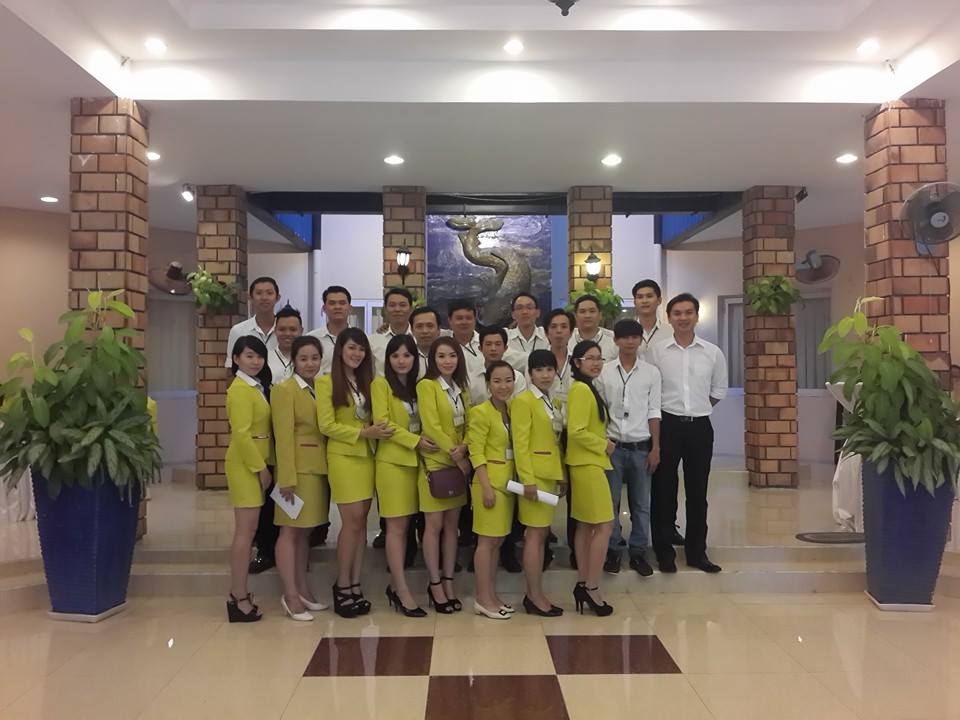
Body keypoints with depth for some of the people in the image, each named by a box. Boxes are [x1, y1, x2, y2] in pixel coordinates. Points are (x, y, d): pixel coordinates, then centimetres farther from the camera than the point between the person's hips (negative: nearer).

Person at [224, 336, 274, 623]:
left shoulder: (258, 387, 14)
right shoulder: (240, 389, -14)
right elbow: (241, 434, -19)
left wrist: (266, 464, 9)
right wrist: (261, 468, -16)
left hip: (256, 463, 9)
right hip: (246, 464, -9)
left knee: (247, 531, 11)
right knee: (246, 531, -6)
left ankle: (239, 593, 18)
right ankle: (240, 599, 0)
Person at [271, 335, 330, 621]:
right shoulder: (284, 390, -7)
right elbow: (283, 437, -13)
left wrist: (328, 467, 7)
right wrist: (287, 477, -18)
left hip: (318, 468, 7)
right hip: (298, 468, -7)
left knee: (306, 531, 13)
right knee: (290, 530, -2)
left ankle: (303, 589, 20)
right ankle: (290, 595, 4)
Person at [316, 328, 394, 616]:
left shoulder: (366, 382, 14)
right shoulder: (327, 382, -5)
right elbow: (326, 425, -12)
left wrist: (376, 433, -5)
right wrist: (363, 433, -17)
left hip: (366, 456, 6)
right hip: (343, 456, -6)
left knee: (361, 521, 5)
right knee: (353, 520, -7)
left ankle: (354, 586, 12)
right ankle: (342, 586, 6)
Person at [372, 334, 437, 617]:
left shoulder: (416, 386, 13)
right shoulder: (381, 384, -3)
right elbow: (383, 423, -11)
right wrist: (415, 441, -17)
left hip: (415, 461, 6)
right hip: (392, 461, -6)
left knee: (405, 526, 9)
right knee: (396, 527, -4)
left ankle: (395, 587, 17)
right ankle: (403, 592, 0)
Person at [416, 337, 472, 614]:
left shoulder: (461, 388, 13)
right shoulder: (426, 385, -8)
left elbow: (467, 424, 7)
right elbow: (431, 426, -15)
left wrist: (463, 449, -12)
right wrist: (455, 455, -15)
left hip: (459, 463, 6)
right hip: (436, 462, -6)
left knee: (452, 524, 9)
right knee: (434, 524, -2)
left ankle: (448, 583, 17)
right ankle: (435, 584, 9)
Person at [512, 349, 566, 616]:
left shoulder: (553, 402, 14)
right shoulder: (523, 400, -10)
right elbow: (520, 443, -15)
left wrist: (562, 475, 12)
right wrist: (528, 479, -20)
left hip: (551, 473, 8)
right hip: (534, 474, -8)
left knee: (542, 533, 11)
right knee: (536, 534, -3)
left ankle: (534, 593, 19)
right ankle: (535, 597, 5)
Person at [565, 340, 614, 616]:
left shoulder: (588, 389, 14)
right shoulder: (581, 389, -16)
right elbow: (577, 431, -22)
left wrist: (603, 444, 3)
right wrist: (604, 446, -12)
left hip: (588, 464, 10)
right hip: (588, 465, -10)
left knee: (586, 526, 12)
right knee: (604, 526, -6)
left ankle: (583, 584, 19)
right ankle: (592, 587, 1)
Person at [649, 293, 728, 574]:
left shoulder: (713, 353, 3)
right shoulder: (656, 352, -3)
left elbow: (719, 390, 13)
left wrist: (697, 409, 10)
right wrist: (675, 410, 2)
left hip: (700, 427, 2)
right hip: (667, 425, -2)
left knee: (697, 492, 9)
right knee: (664, 491, 4)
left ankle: (696, 551, 21)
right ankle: (664, 552, 15)